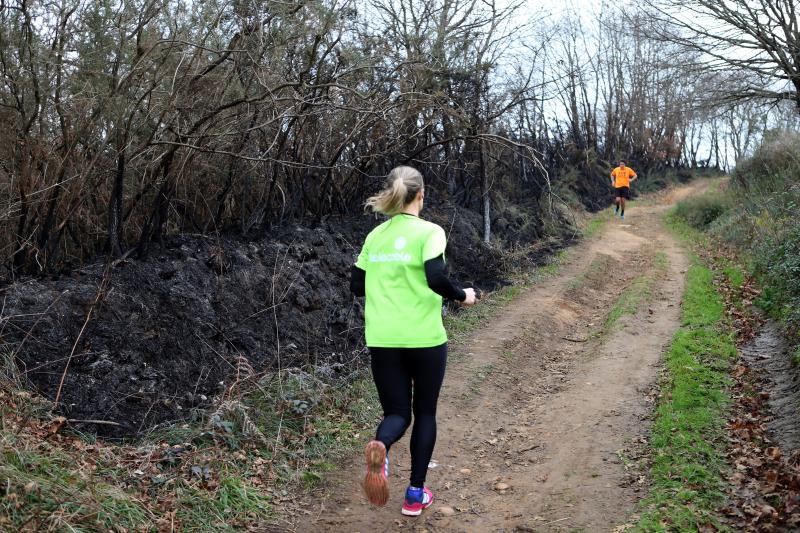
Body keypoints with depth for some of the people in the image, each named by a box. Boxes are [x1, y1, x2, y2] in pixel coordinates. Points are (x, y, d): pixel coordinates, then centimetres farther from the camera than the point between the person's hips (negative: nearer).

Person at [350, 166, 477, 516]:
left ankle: (379, 447, -24)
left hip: (383, 340, 3)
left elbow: (357, 285, 11)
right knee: (425, 412, 16)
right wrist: (462, 296, -3)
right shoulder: (429, 232, -7)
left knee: (396, 413, 12)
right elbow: (435, 278, -21)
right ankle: (415, 494, 18)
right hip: (424, 338, -3)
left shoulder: (375, 236, 8)